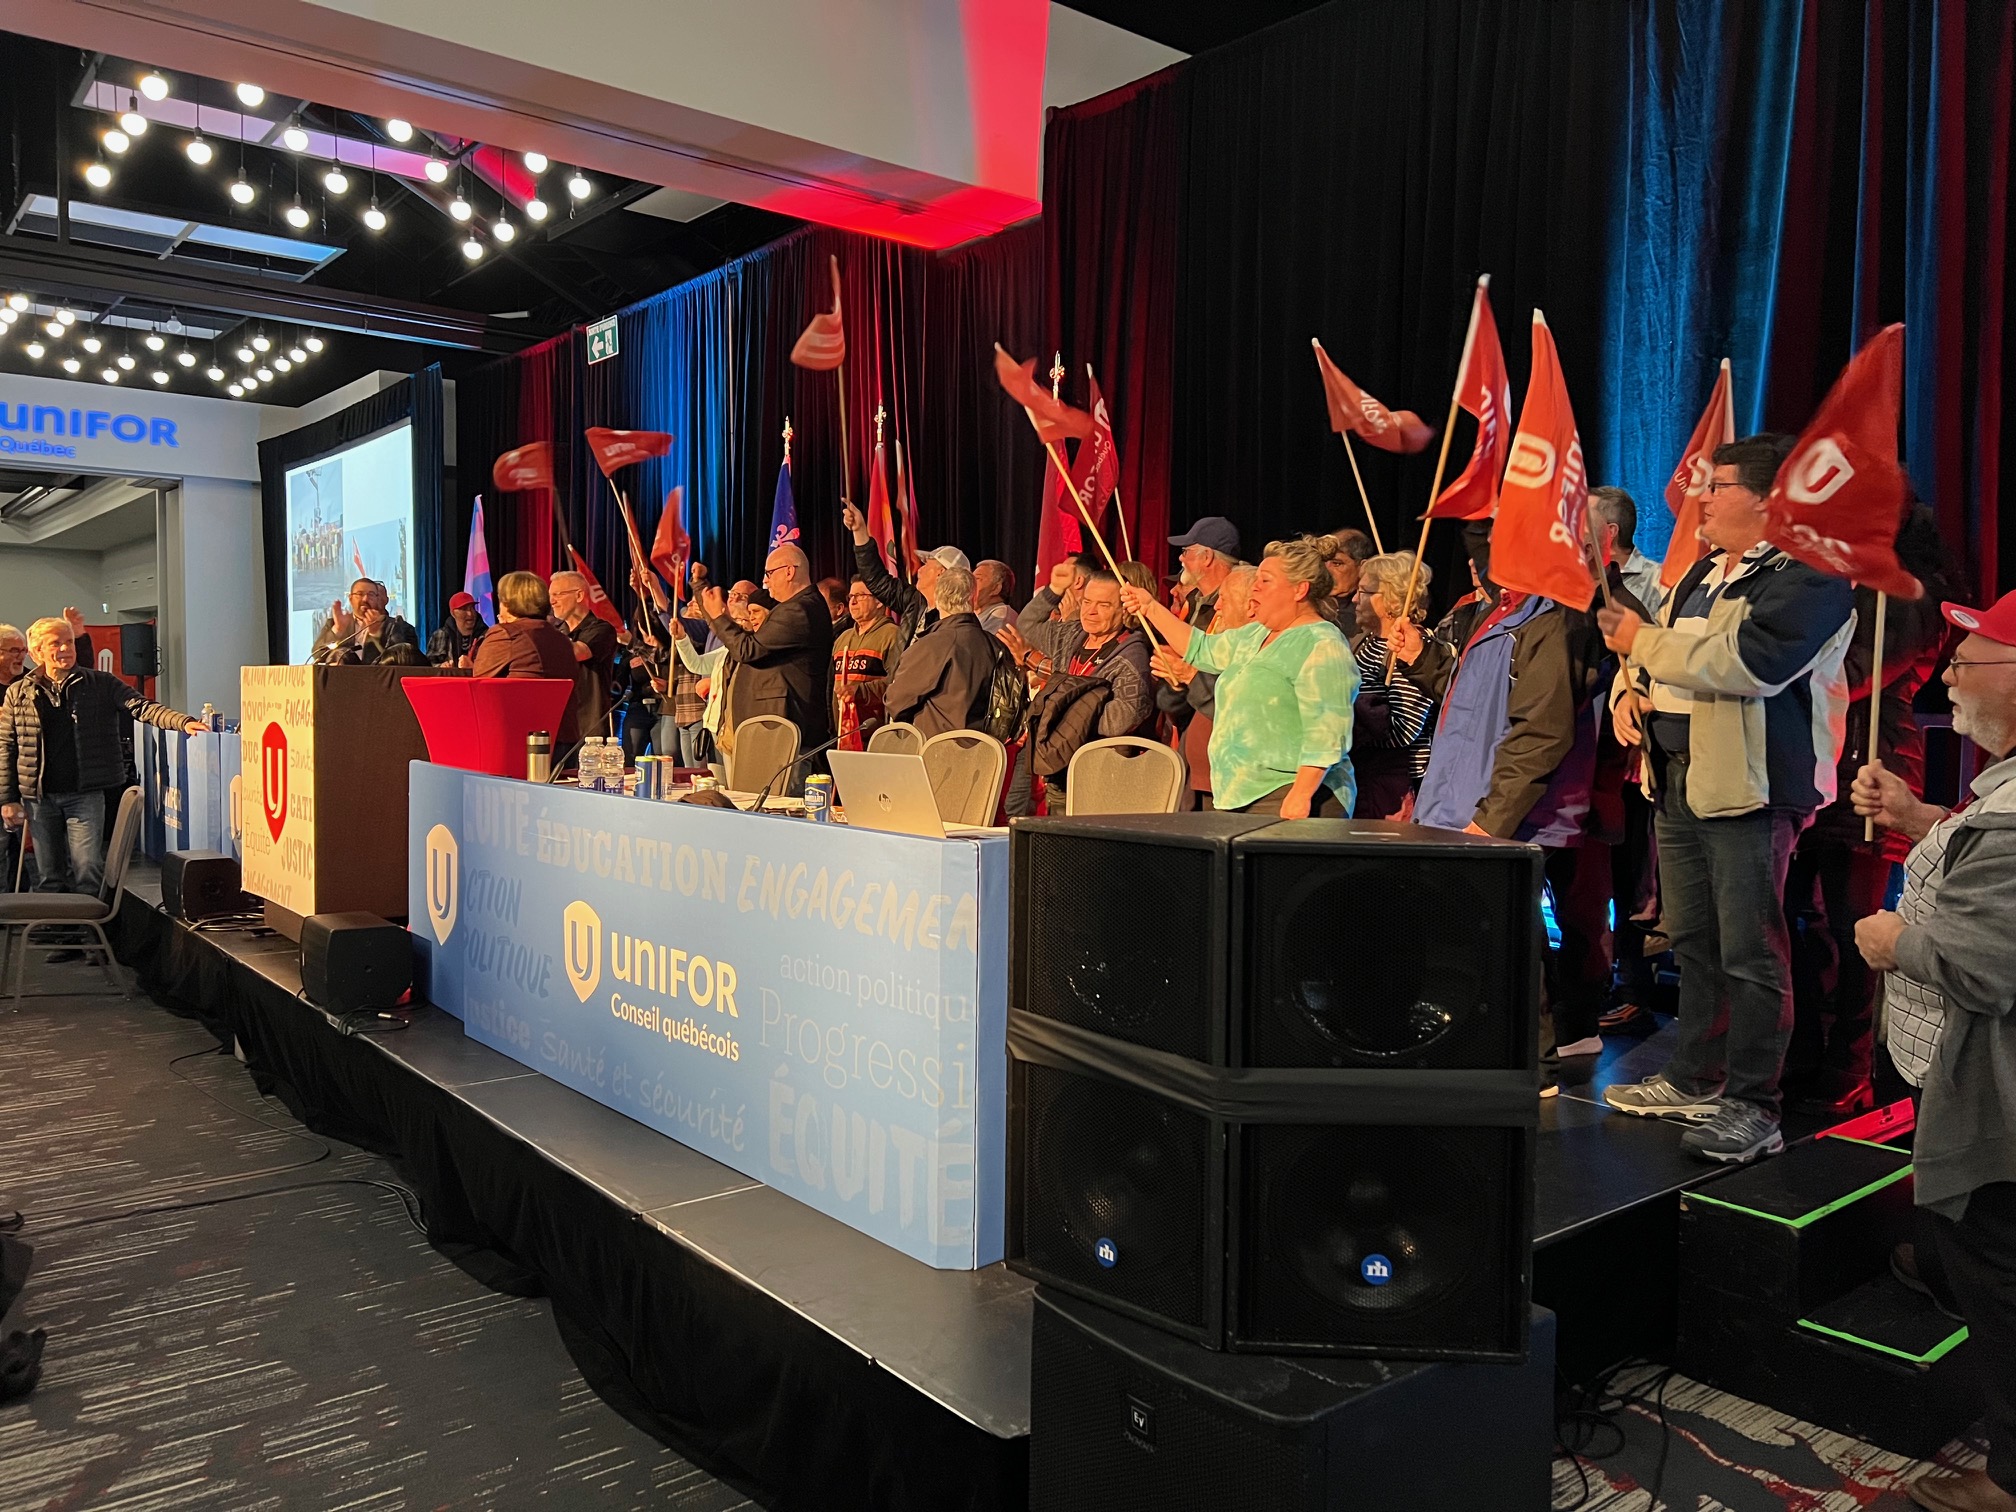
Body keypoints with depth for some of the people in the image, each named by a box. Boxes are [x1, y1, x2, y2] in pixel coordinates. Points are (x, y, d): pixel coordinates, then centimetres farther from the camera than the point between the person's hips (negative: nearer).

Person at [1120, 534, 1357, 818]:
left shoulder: (1322, 646, -12)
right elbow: (1201, 649, 30)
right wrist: (1151, 609, 27)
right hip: (1242, 796, 8)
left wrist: (1301, 796, -25)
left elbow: (1326, 733, -19)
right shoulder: (1256, 635, 17)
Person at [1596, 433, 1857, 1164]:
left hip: (1747, 788, -9)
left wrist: (1643, 641, -14)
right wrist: (1632, 691, 4)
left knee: (1749, 954, -4)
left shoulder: (1807, 579, -11)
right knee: (1694, 944, 16)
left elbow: (1746, 663, -26)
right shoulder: (1702, 573, 18)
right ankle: (1694, 1080, 27)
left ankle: (1751, 1107, 5)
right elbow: (1668, 658, 27)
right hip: (1679, 780, 9)